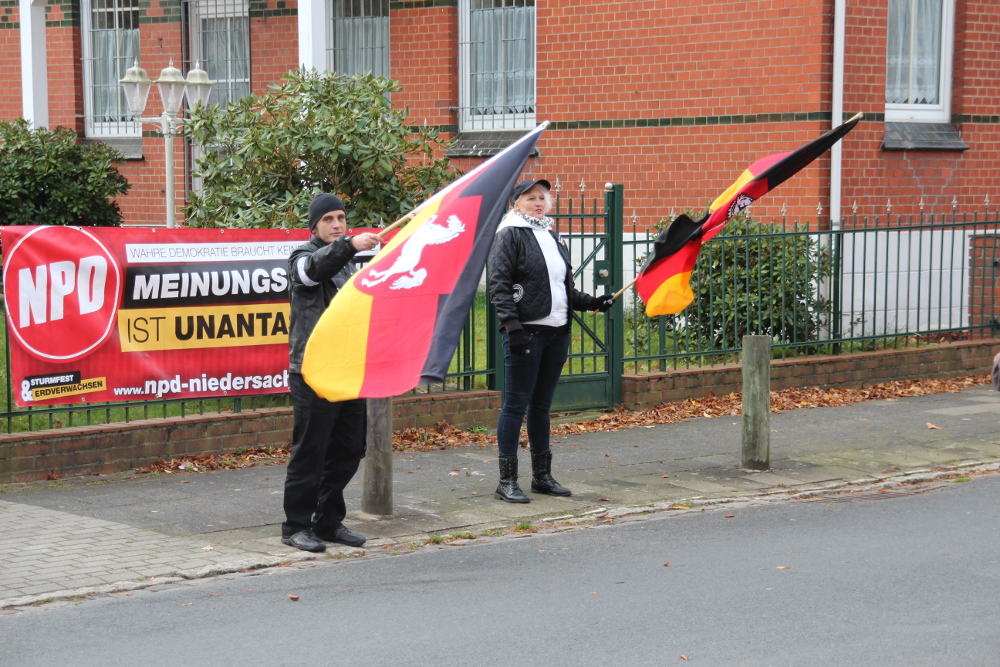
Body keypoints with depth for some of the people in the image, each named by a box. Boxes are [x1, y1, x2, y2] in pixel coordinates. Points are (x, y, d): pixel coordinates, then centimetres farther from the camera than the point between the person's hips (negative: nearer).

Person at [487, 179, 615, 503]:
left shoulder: (552, 237, 19)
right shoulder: (510, 235, -4)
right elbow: (499, 285, -12)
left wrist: (591, 302, 10)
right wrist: (512, 324, -21)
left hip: (557, 333, 7)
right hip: (525, 333, -7)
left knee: (542, 405, 13)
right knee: (516, 404, -5)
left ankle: (542, 476, 20)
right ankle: (507, 482, -2)